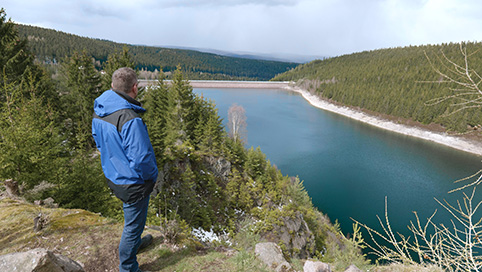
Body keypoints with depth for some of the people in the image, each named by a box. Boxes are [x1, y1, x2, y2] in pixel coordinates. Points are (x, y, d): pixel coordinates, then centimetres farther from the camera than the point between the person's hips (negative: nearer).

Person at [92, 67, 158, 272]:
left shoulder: (99, 112, -3)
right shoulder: (130, 120, -32)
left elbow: (99, 142, 11)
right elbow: (142, 159, -29)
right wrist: (152, 177, -10)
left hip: (112, 177, 9)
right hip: (133, 184, -9)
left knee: (132, 217, 31)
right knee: (133, 224, 12)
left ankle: (135, 242, 56)